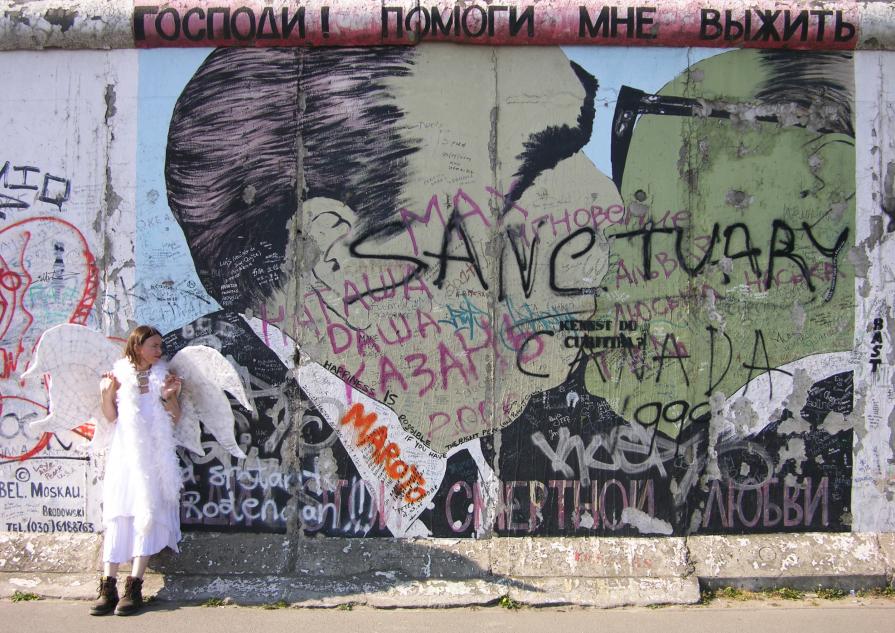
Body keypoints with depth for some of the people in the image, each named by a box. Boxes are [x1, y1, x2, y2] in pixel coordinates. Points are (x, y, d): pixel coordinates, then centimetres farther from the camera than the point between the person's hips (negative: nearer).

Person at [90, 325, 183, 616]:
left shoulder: (164, 376, 7)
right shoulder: (120, 373, 7)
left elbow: (176, 419, 5)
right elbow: (111, 417, 3)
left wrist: (170, 396, -12)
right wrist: (108, 393, -13)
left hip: (155, 453, 0)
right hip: (125, 452, 0)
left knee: (147, 513, -8)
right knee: (117, 514, -5)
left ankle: (134, 586, -9)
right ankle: (108, 586, -7)